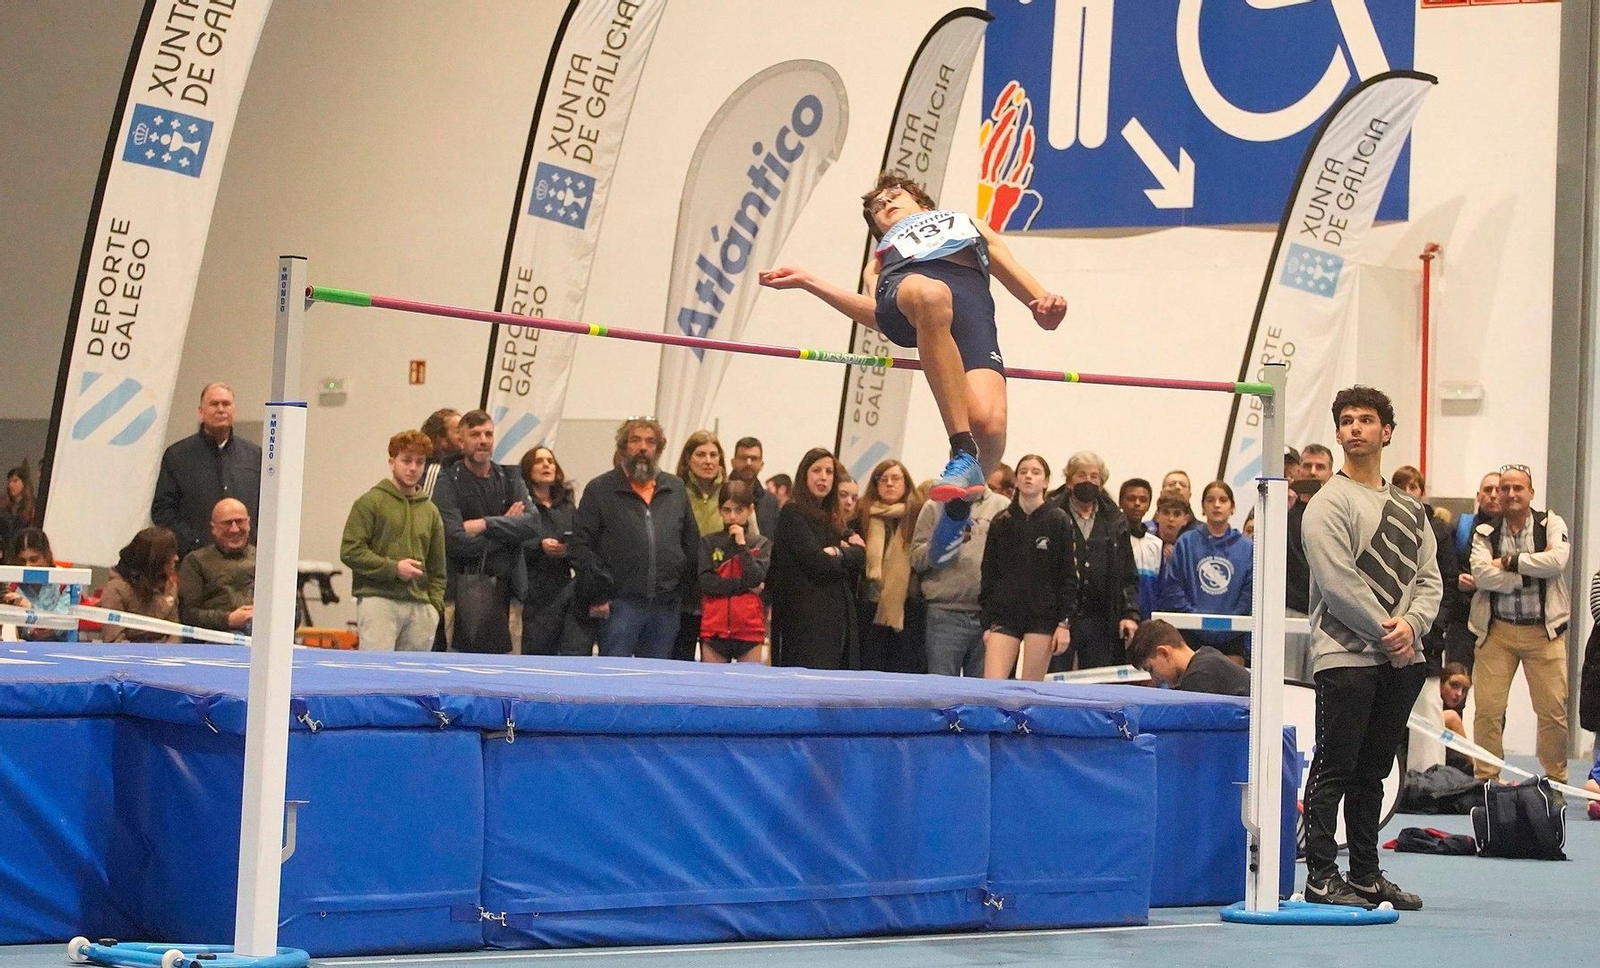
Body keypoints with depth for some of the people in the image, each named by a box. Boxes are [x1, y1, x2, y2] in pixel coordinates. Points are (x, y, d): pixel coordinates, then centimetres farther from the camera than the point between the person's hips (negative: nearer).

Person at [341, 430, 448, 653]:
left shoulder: (430, 511, 18)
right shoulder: (370, 502, 3)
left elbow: (438, 568, 22)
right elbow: (350, 551, -4)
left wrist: (435, 605, 9)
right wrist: (392, 568, -10)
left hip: (420, 608, 5)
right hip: (378, 600, -5)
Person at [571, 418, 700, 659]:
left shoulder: (676, 490, 16)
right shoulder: (600, 489, 5)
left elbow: (692, 545, 17)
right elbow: (581, 546, -1)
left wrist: (688, 593, 9)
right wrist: (596, 595, -7)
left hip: (666, 606, 4)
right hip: (621, 603, -4)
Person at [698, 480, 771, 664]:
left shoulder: (762, 544, 8)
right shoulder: (707, 542, 8)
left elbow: (757, 579, -6)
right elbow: (704, 582, -5)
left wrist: (742, 544, -6)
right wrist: (744, 585, -7)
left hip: (749, 630, 0)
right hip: (714, 629, 0)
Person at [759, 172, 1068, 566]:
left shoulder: (971, 226, 46)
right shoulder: (881, 257, 44)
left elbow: (1010, 268, 28)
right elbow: (875, 315, 23)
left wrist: (1042, 301, 6)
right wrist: (808, 282, 18)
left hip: (970, 297, 0)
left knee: (988, 422, -32)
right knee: (931, 296, -44)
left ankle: (958, 505, -4)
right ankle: (963, 454, -46)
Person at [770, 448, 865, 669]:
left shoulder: (830, 518, 20)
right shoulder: (793, 514, -4)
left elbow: (859, 559, 10)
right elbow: (818, 563, -15)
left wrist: (839, 553, -7)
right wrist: (849, 554, 0)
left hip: (836, 617, 7)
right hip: (806, 620, -7)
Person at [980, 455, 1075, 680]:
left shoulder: (1058, 521, 1)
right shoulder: (1001, 522, 8)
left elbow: (1068, 575, 0)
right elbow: (988, 575, 10)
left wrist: (1064, 623, -6)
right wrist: (986, 623, 5)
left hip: (1043, 616, -2)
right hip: (1004, 615, 2)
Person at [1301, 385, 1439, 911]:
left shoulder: (1410, 508, 16)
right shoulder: (1329, 503, -5)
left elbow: (1428, 577, 11)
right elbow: (1337, 582, -13)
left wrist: (1411, 623, -8)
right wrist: (1385, 631, -14)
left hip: (1401, 658, 6)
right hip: (1345, 656, -6)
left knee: (1373, 771, 12)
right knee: (1333, 771, -5)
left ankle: (1366, 874, 19)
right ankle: (1321, 877, -2)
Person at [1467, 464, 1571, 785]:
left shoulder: (1551, 524, 6)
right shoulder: (1485, 532, 6)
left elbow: (1558, 560, -15)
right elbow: (1482, 574, -11)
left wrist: (1509, 561, -11)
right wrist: (1534, 569, -12)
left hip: (1543, 631, 0)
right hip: (1496, 631, 1)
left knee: (1553, 710, 1)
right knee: (1488, 709, -1)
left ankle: (1556, 779, 15)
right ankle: (1486, 778, 11)